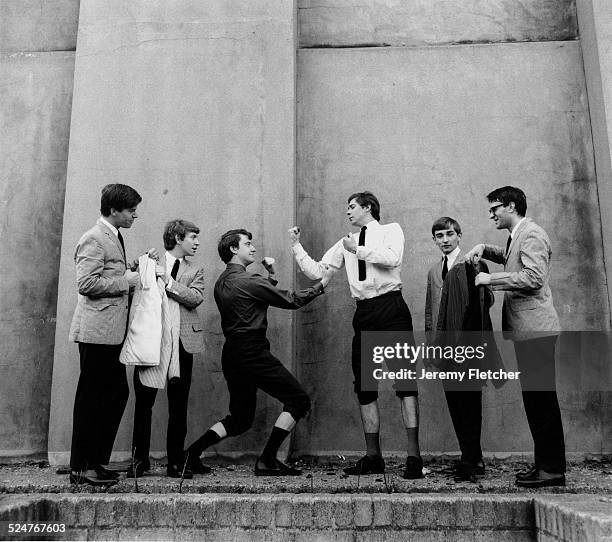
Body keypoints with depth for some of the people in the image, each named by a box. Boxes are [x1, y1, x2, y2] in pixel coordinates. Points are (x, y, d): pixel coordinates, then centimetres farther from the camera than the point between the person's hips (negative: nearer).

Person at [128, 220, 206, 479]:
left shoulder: (195, 272, 14)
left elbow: (195, 298, -5)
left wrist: (167, 281, -10)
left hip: (182, 344, 2)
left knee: (178, 407, 5)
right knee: (143, 402, 0)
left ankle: (175, 463, 15)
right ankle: (140, 460, 14)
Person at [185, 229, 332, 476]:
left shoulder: (221, 282, 14)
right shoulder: (248, 280, -13)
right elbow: (291, 300, -7)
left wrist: (270, 278, 15)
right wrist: (320, 286, 5)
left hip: (232, 353, 9)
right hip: (251, 352, -9)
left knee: (240, 418, 19)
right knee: (298, 400, -3)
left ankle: (192, 452, 14)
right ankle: (267, 460, -2)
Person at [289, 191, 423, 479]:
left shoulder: (391, 230, 7)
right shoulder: (346, 243, 19)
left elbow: (392, 258, -15)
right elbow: (316, 272, 14)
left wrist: (358, 250, -8)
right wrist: (296, 246, 10)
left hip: (391, 307, -5)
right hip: (364, 314, 6)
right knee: (364, 387, 6)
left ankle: (413, 455, -2)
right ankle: (373, 457, 16)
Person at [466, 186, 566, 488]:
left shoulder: (532, 234, -10)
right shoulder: (517, 237, 19)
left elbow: (534, 277, -22)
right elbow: (510, 259, 40)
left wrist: (490, 279, -16)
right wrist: (483, 249, 21)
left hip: (535, 328, -10)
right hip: (525, 329, 10)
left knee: (542, 399, -6)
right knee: (535, 399, 12)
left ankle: (552, 469, 2)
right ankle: (545, 463, 19)